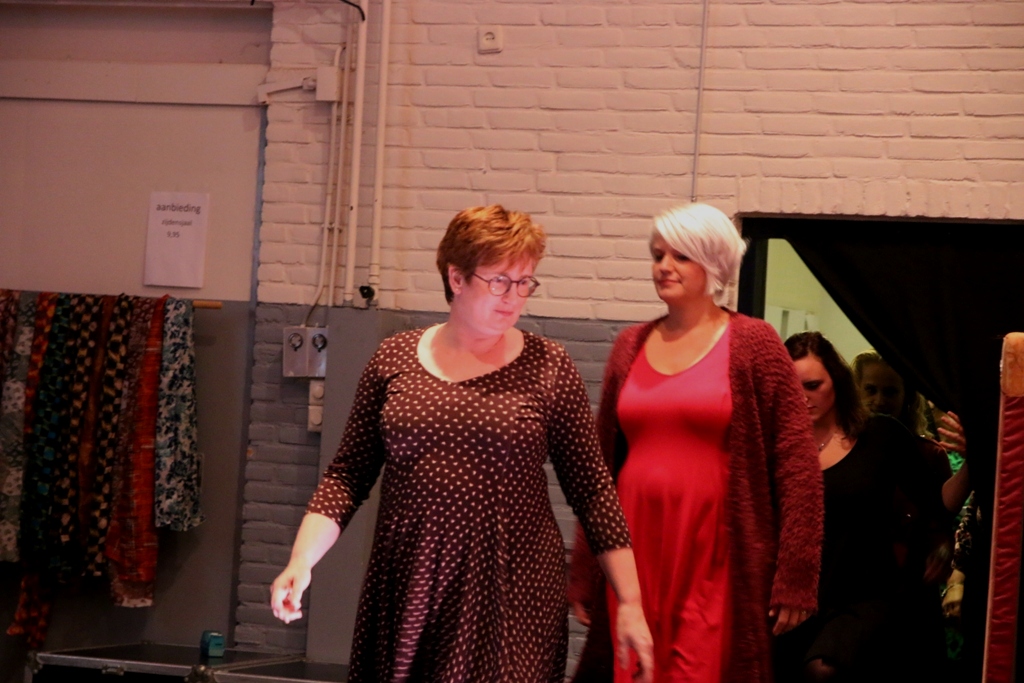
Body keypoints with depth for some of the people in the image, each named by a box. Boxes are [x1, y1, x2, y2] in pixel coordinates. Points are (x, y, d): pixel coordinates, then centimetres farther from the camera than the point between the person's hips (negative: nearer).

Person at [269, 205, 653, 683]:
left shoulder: (548, 369, 0)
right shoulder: (395, 358, 5)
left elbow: (592, 491, 2)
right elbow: (348, 476, 7)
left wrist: (630, 604, -1)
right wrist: (301, 561, -7)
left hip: (509, 598, -2)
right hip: (405, 595, 2)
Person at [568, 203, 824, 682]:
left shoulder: (752, 344, -2)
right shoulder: (630, 346, 11)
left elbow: (796, 464, -5)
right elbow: (602, 463, 15)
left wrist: (794, 575, -11)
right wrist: (583, 571, 13)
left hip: (716, 557, -4)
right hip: (636, 548, 4)